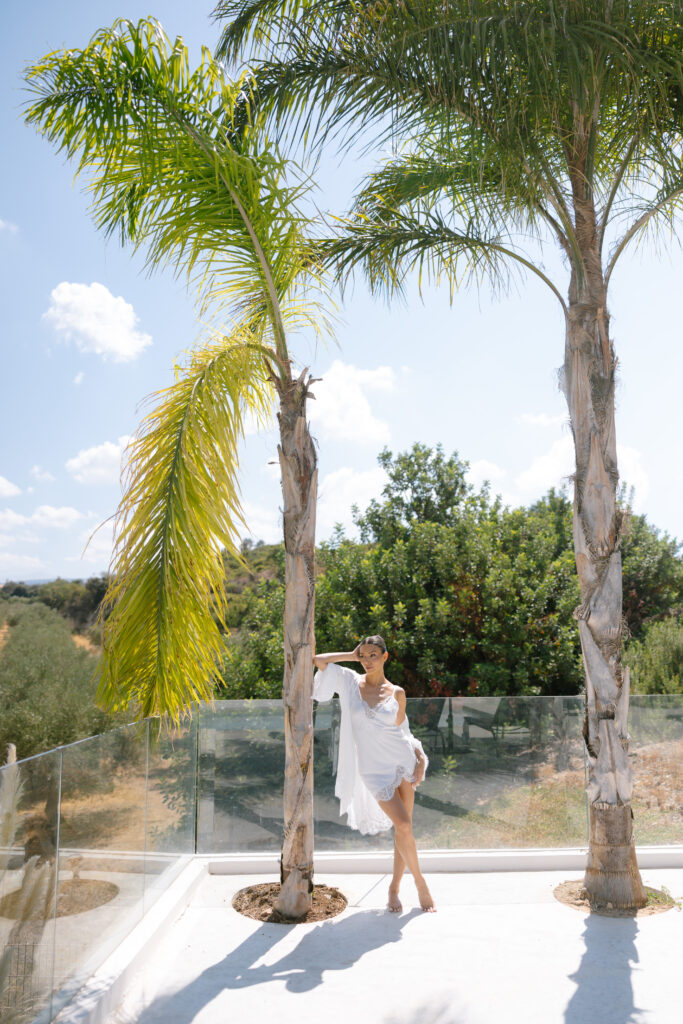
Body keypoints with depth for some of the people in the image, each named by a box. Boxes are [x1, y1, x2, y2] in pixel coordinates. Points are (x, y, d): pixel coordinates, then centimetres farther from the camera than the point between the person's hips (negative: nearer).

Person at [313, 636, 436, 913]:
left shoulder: (397, 693, 3)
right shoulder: (350, 682, 0)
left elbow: (402, 729, 11)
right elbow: (317, 660, -7)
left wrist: (420, 757, 0)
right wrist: (351, 654, 0)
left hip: (402, 760, 2)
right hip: (373, 767, -2)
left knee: (403, 827, 4)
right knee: (403, 826, -8)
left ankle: (394, 888, 21)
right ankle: (420, 883, 14)